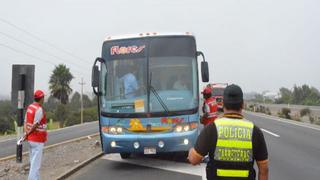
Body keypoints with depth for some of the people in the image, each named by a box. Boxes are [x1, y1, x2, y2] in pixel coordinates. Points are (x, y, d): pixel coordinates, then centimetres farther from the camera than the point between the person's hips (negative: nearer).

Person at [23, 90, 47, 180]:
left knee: (33, 161, 17)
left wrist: (26, 132, -9)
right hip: (37, 140, -9)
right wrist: (27, 134, -7)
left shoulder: (29, 107, 9)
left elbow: (25, 122, 5)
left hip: (30, 139, 9)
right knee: (36, 163, -4)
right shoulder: (39, 109, -19)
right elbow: (35, 125, -20)